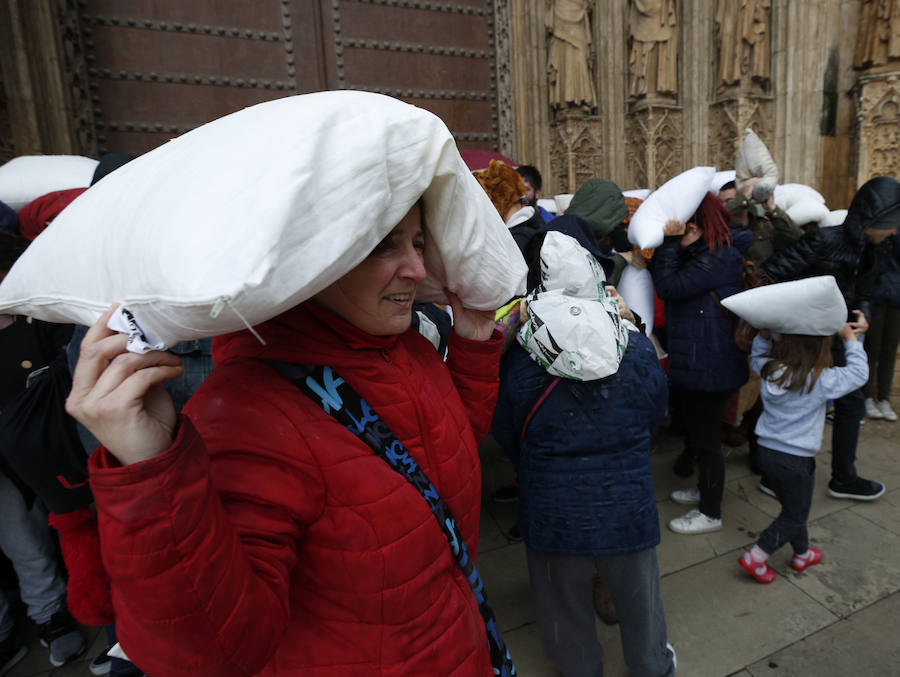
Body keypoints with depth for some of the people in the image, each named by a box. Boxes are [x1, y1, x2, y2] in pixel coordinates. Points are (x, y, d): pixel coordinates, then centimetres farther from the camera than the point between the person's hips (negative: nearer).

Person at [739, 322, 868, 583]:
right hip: (797, 460, -5)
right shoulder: (821, 380, -20)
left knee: (792, 507, 25)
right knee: (795, 515, 15)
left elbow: (757, 357, 17)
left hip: (767, 452, 6)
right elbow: (859, 373, -7)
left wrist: (764, 334, 3)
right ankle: (756, 557, 12)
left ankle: (802, 554, 43)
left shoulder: (770, 370, -6)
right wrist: (850, 338, 0)